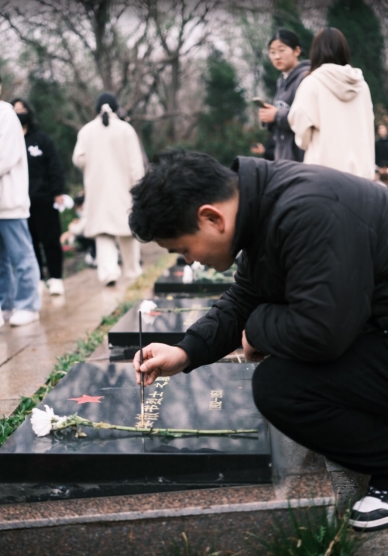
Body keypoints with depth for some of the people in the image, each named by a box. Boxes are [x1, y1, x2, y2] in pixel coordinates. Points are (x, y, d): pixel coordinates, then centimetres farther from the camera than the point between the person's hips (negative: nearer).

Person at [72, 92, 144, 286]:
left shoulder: (87, 130, -1)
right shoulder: (125, 129, -5)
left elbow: (78, 159, -4)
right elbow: (135, 161, -7)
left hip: (97, 189, 1)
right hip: (122, 187, 0)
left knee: (103, 231, 0)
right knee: (127, 228, 13)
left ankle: (109, 270, -19)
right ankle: (132, 269, 24)